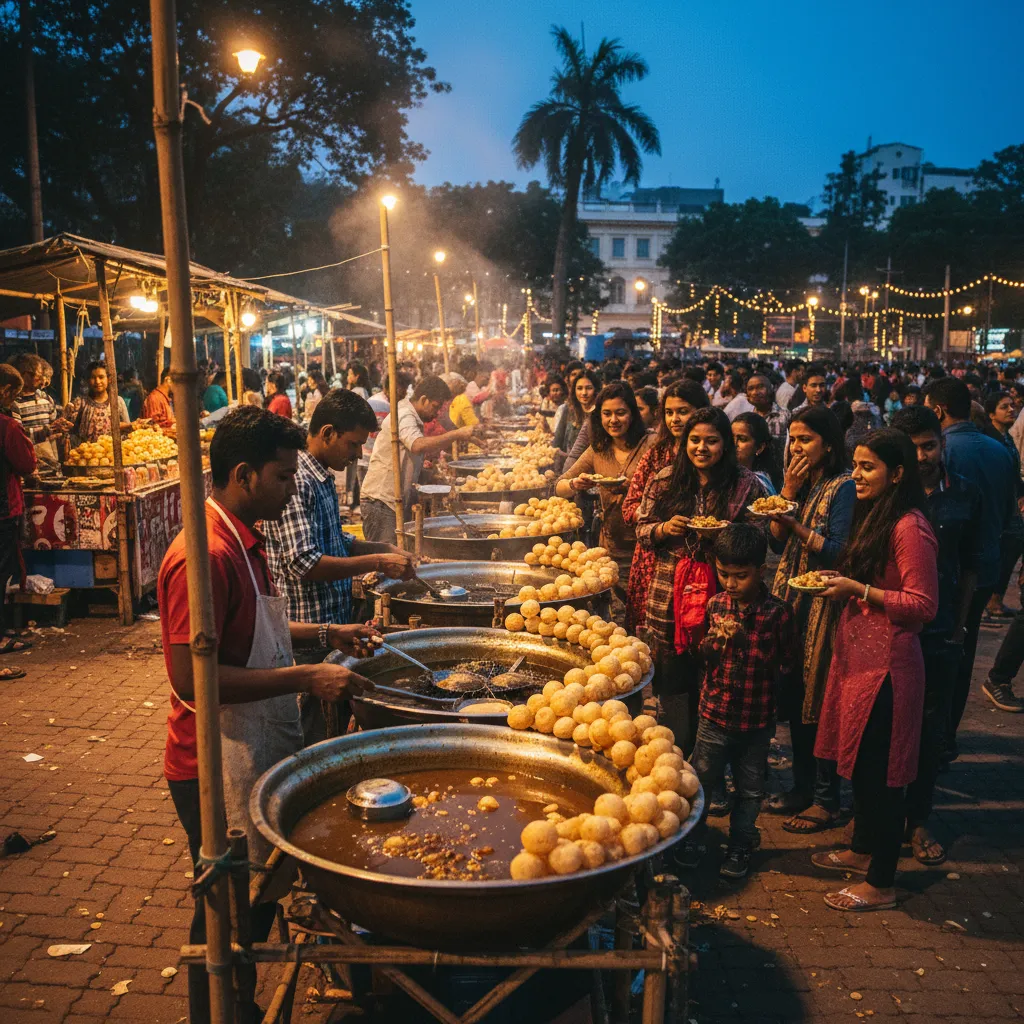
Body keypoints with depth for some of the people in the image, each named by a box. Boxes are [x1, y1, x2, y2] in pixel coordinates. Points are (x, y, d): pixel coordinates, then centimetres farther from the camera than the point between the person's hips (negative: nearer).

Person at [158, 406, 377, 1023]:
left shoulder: (246, 541, 8)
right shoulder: (205, 555, -24)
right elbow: (191, 676, -28)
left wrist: (325, 634, 10)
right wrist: (306, 678, -27)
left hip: (262, 753, 10)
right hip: (220, 769, -10)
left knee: (257, 901, 22)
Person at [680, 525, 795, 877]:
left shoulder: (778, 612, -11)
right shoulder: (716, 605, -3)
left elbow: (786, 662, 0)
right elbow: (701, 655, 5)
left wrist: (765, 688, -9)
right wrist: (715, 639, -15)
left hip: (757, 718, -1)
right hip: (715, 713, 1)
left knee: (750, 788, 13)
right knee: (701, 778, 10)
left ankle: (740, 845, 32)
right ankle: (689, 836, 31)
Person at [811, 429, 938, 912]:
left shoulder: (910, 527, -18)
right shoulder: (874, 516, 12)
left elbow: (923, 605, -20)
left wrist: (859, 590, -19)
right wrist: (841, 579, 9)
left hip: (886, 663, -10)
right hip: (858, 654, 10)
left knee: (879, 770, 0)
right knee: (859, 761, 20)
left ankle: (881, 884, 14)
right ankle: (862, 850, 37)